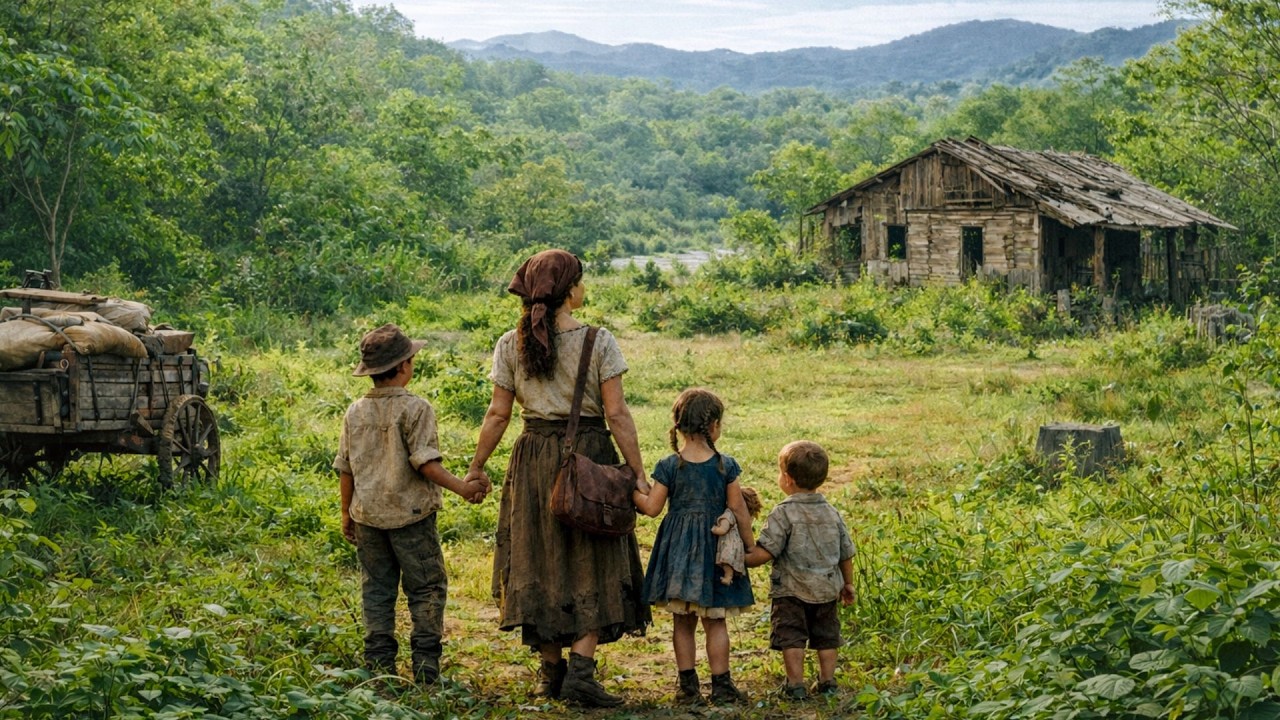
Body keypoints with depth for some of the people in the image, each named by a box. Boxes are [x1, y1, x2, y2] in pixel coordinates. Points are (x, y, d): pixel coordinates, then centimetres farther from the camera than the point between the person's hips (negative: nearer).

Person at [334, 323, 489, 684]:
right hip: (410, 515, -5)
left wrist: (347, 513, 20)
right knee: (426, 589, 4)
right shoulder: (415, 408, -11)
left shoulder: (356, 411, 6)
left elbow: (345, 469, 10)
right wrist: (463, 488, -18)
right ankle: (426, 671, 1)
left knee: (376, 591, 11)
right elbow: (425, 462, -18)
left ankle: (379, 668, 11)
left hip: (368, 516, 5)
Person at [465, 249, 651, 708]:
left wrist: (477, 468, 11)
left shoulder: (510, 346, -1)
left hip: (533, 458, 3)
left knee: (542, 565, 13)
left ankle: (550, 670, 19)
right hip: (590, 458, -3)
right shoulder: (598, 342, -9)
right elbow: (617, 414, -11)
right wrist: (638, 473, -6)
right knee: (591, 567, 4)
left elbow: (497, 415, 0)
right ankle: (581, 670, -6)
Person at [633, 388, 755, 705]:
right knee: (715, 621, 9)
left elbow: (652, 508, -4)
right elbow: (738, 511, -2)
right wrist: (749, 547, 8)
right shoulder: (726, 465, -6)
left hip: (678, 549, 1)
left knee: (682, 622, 9)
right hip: (713, 548, 0)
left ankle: (688, 686, 10)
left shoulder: (669, 466, -6)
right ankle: (721, 685, 9)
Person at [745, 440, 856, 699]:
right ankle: (827, 681, 22)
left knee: (792, 637, 3)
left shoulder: (783, 514, -14)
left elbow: (764, 553, -20)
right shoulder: (832, 513, 4)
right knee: (826, 635, 17)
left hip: (791, 590, -5)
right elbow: (846, 554, 10)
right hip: (826, 590, 5)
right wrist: (848, 583, 23)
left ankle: (796, 685, 3)